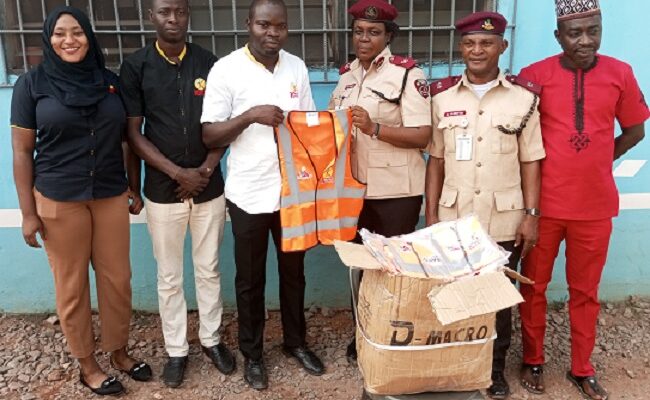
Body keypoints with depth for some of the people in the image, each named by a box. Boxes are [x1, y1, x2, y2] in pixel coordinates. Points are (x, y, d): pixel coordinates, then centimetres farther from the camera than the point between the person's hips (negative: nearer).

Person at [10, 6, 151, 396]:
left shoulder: (110, 81, 5)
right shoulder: (32, 83, -3)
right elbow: (22, 152, -3)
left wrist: (135, 190, 11)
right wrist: (28, 213, -5)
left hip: (111, 197, 3)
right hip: (58, 201, -2)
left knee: (117, 279, 9)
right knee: (72, 286, 8)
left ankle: (119, 352, 30)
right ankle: (87, 364, 26)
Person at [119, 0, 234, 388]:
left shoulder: (209, 63, 1)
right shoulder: (135, 66, -3)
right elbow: (134, 133, -4)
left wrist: (205, 170, -8)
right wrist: (177, 173, -12)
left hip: (209, 187, 1)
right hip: (163, 190, -1)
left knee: (209, 270, 13)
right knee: (170, 277, 10)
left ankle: (211, 339, 30)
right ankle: (177, 350, 26)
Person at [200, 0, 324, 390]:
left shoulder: (297, 67, 4)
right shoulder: (226, 69, -9)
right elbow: (209, 136, -9)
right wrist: (250, 115, -24)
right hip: (249, 194, -3)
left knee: (294, 272, 17)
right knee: (250, 280, 11)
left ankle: (296, 341, 37)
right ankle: (252, 353, 30)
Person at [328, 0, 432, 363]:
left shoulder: (408, 74, -11)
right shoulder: (347, 75, 10)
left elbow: (422, 135, -17)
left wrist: (374, 129, -27)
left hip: (395, 191, -6)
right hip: (354, 187, 7)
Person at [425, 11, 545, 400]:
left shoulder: (524, 96, 0)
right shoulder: (443, 95, 3)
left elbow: (530, 162, 1)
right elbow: (436, 160, 5)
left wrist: (531, 215, -3)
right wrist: (431, 213, 2)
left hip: (505, 220, -1)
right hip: (453, 217, 1)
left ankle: (496, 369, 28)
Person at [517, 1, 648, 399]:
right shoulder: (535, 75, -6)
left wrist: (594, 161, 8)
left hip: (595, 206, 2)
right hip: (544, 203, -1)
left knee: (585, 291, 13)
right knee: (534, 287, 10)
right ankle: (533, 361, 30)